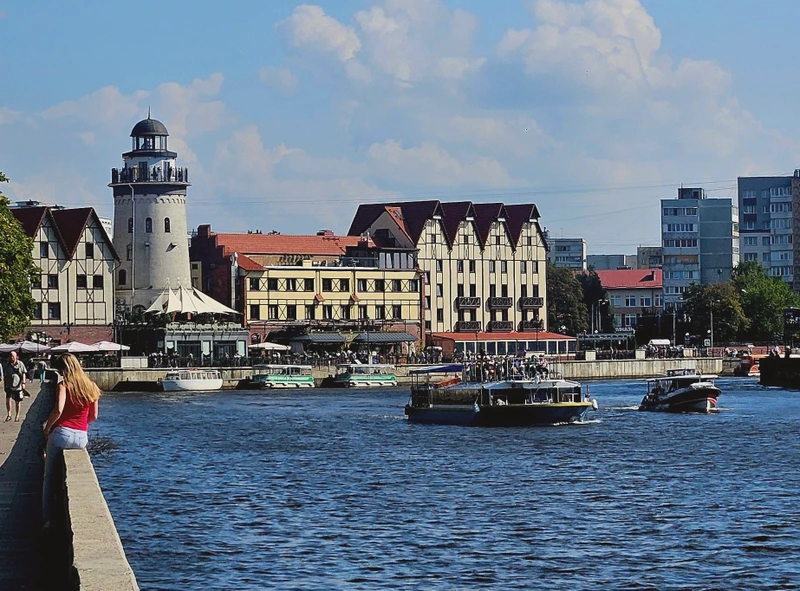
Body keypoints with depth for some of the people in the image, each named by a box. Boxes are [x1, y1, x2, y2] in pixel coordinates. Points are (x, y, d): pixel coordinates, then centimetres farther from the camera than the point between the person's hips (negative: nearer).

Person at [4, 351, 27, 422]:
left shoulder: (20, 364, 0)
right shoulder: (7, 365, 4)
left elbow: (24, 374, 1)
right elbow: (5, 376, 12)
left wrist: (23, 383, -10)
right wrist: (5, 385, 13)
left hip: (18, 386, -1)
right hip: (9, 386, 1)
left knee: (17, 401, 8)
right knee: (8, 399, -16)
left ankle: (17, 416, 22)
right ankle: (8, 415, -8)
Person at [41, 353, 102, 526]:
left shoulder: (63, 385, -7)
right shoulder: (91, 387, 8)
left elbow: (58, 409, -21)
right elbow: (94, 416, 13)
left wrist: (47, 428, -8)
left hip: (62, 433, -5)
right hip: (82, 438, 5)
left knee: (49, 477, 8)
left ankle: (47, 517, 4)